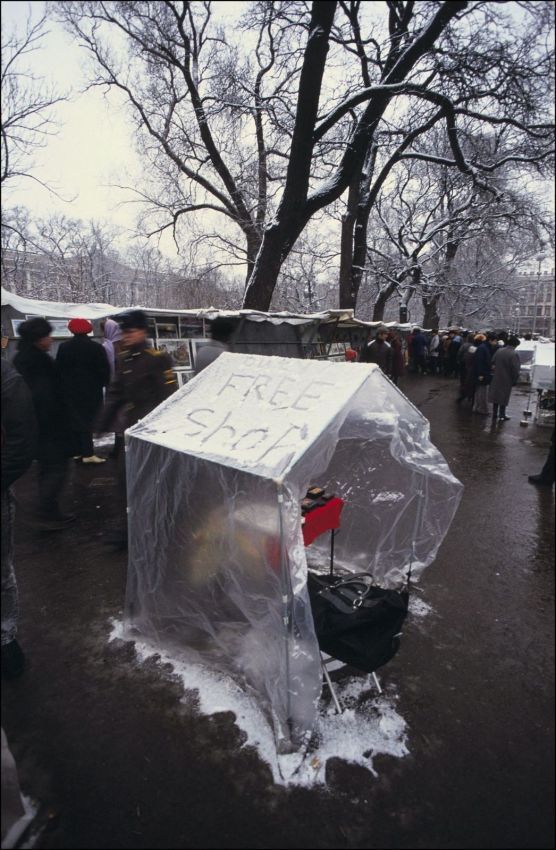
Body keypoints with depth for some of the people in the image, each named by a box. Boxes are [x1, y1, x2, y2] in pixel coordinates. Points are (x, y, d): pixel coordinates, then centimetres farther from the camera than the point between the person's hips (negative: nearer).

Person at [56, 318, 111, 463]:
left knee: (74, 420, 11)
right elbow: (105, 370, -8)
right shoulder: (97, 348, -9)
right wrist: (103, 384, 7)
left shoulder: (63, 347, 1)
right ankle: (87, 453, -4)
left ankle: (77, 451, 16)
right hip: (91, 390, -3)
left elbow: (58, 369, 5)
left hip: (71, 390, 3)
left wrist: (64, 386, 14)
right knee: (87, 420, -1)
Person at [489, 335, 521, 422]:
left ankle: (495, 414, 23)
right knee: (504, 397, 6)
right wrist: (515, 380, -7)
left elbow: (492, 363, 8)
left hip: (496, 379, 5)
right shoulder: (513, 354, -19)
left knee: (496, 395, 15)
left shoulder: (498, 351, -1)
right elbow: (515, 370, -17)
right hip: (506, 380, -5)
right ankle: (501, 416, 13)